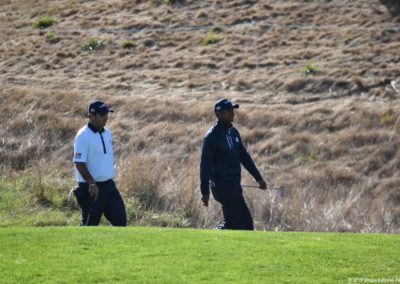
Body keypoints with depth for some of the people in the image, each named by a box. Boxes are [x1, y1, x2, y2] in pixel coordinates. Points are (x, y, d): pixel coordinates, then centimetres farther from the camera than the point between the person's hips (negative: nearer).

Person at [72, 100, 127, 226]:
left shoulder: (107, 133, 10)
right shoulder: (83, 136, -16)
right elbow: (79, 163, -20)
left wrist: (110, 180, 18)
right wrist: (92, 184, -22)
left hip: (108, 185, 8)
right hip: (91, 187, -8)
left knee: (120, 218, 5)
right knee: (90, 223, 1)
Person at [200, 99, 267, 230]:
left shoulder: (233, 132, 13)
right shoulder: (212, 136, -13)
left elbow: (244, 156, 19)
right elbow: (205, 165, -14)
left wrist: (258, 177, 15)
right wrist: (205, 191, -17)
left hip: (234, 185, 9)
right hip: (223, 186, -9)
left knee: (231, 222, 13)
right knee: (245, 221, -8)